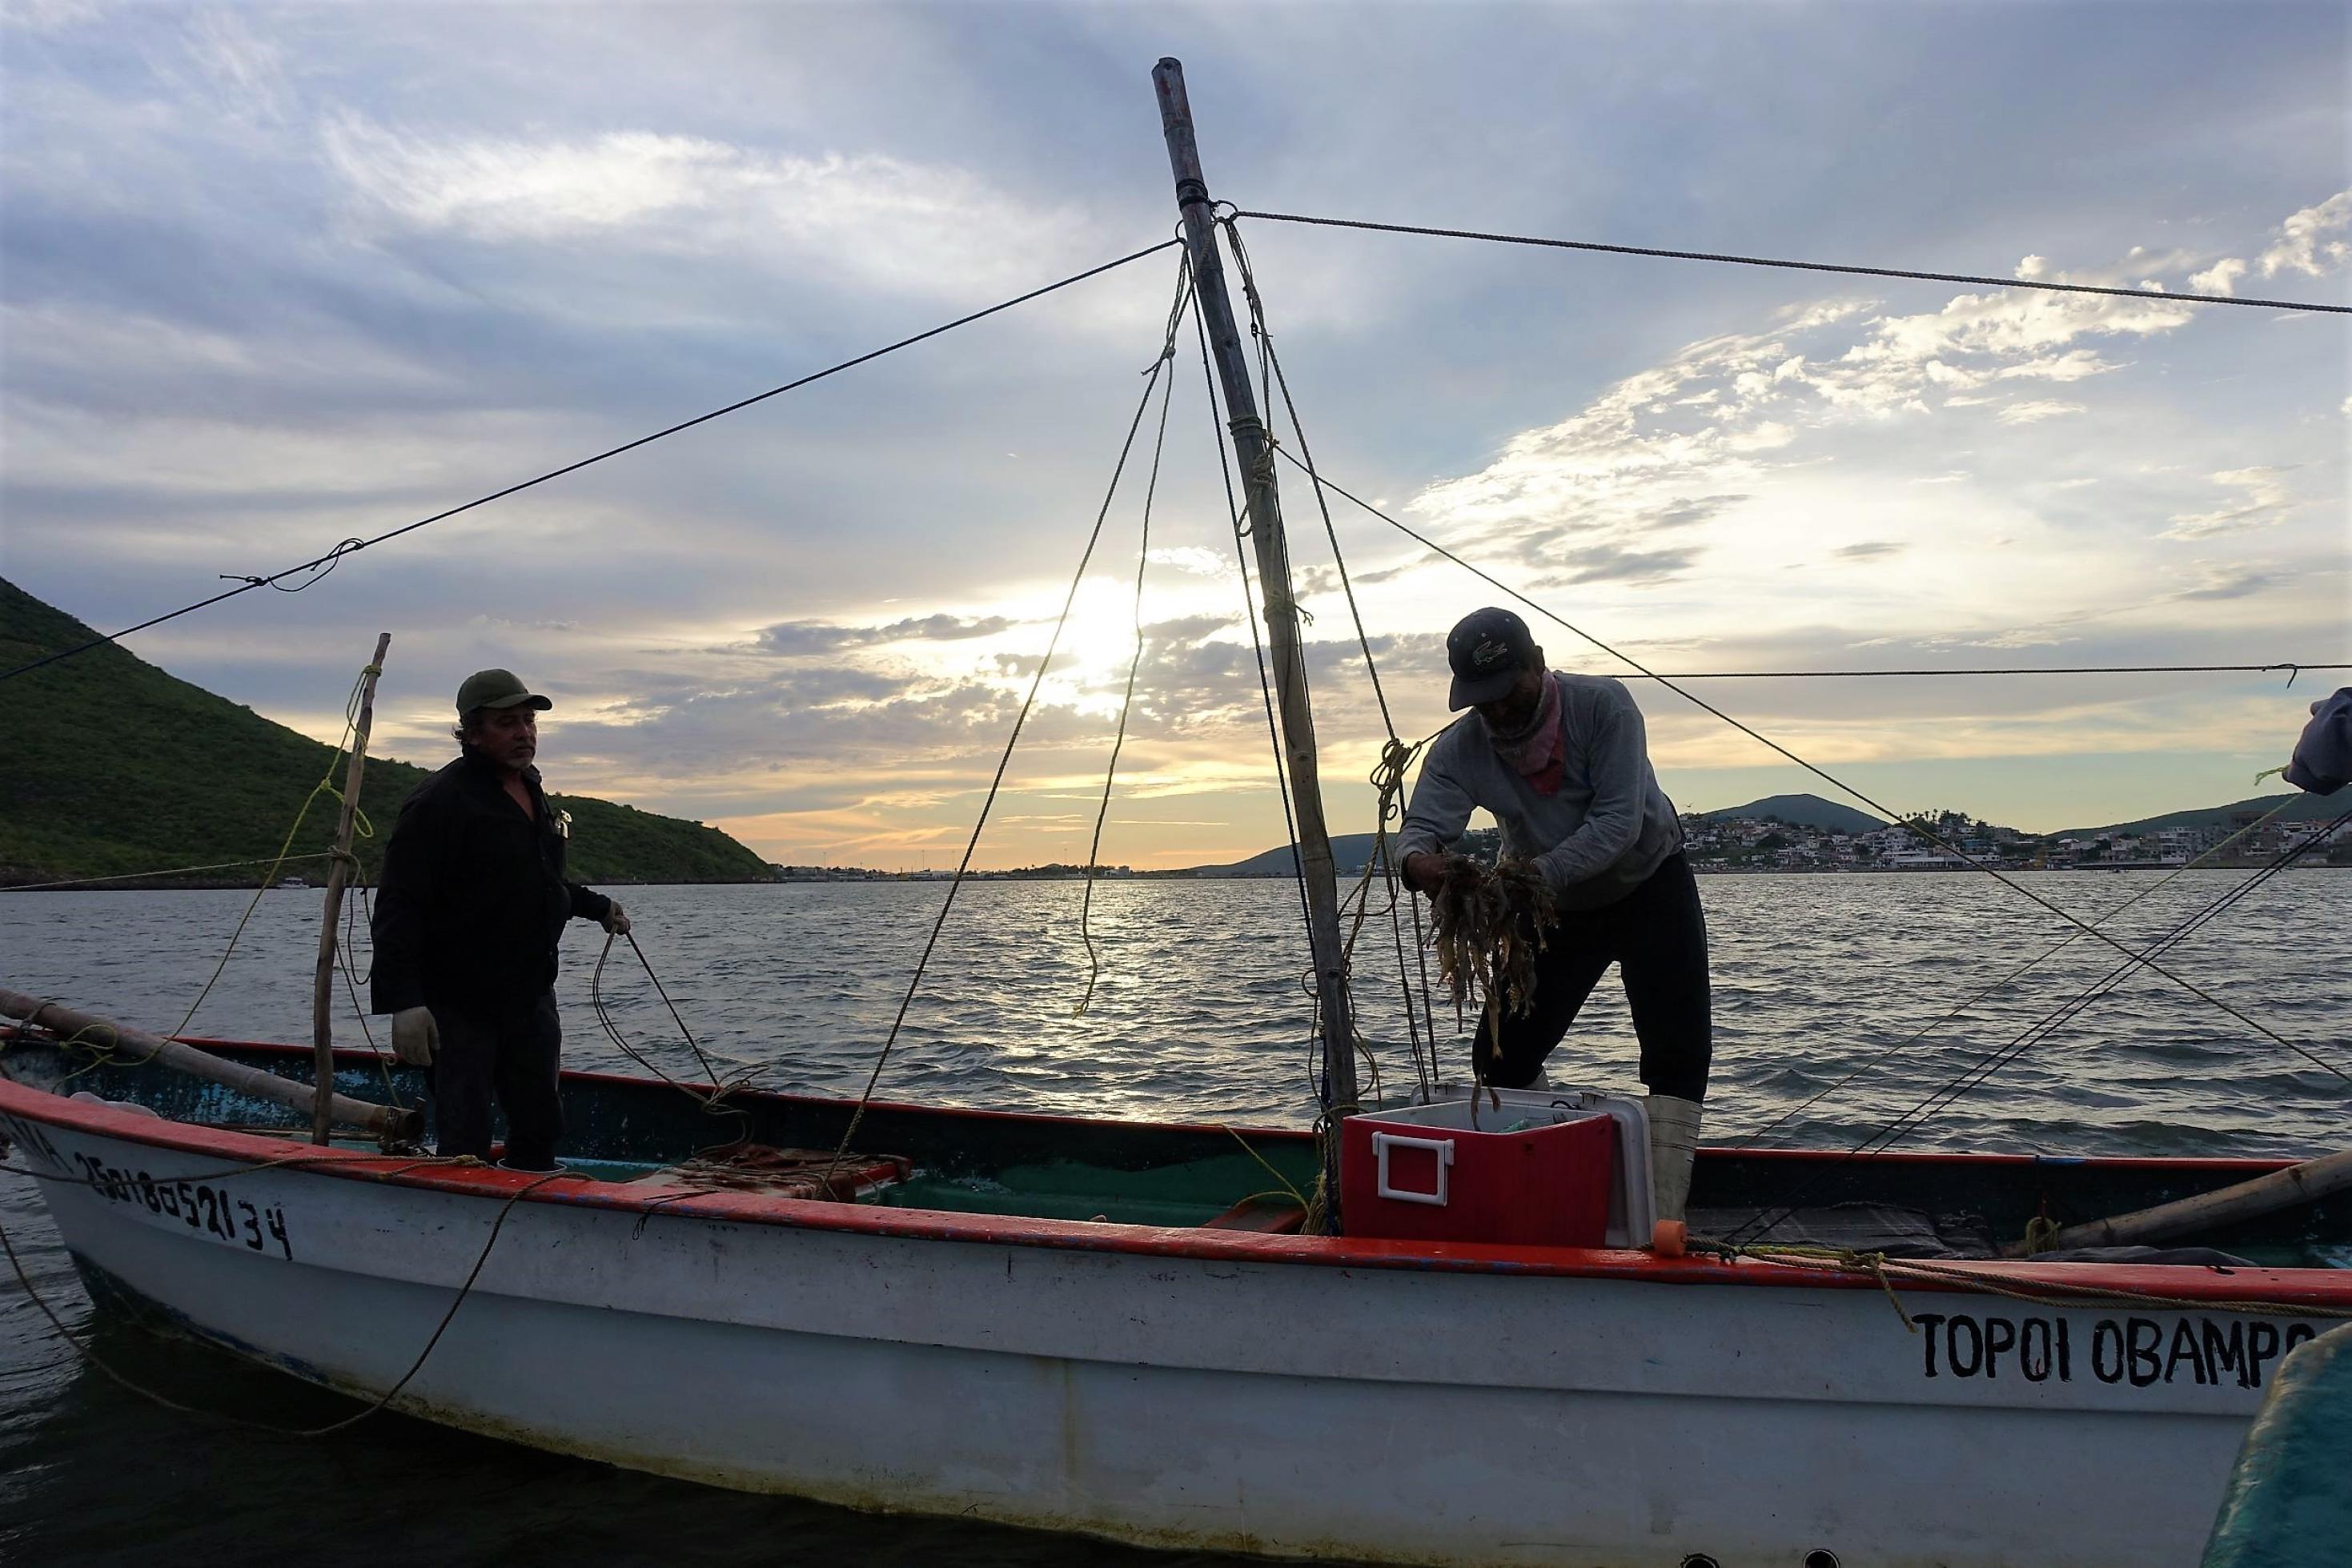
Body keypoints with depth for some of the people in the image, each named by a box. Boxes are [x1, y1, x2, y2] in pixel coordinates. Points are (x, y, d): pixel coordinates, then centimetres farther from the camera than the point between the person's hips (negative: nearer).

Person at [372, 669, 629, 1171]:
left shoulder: (534, 795, 12)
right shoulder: (440, 801, -15)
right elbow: (398, 908, -20)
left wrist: (597, 907, 34)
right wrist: (403, 1001, -27)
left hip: (531, 995, 8)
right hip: (458, 1003, -8)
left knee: (540, 1129, 14)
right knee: (466, 1144, -3)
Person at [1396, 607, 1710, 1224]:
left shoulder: (1602, 704, -26)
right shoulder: (1459, 749, -18)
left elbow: (1620, 822, -33)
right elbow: (1421, 827, -29)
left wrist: (1539, 872, -49)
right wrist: (1417, 861, -55)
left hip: (1649, 886, -3)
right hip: (1557, 907, 3)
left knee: (1678, 1055, -12)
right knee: (1500, 1059, 0)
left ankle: (1661, 1222, -7)